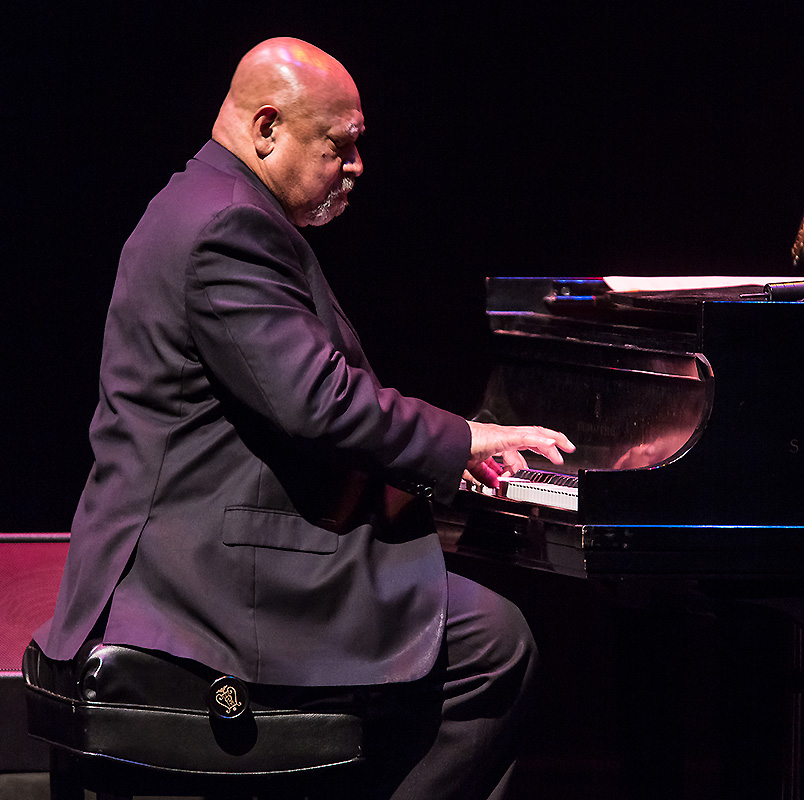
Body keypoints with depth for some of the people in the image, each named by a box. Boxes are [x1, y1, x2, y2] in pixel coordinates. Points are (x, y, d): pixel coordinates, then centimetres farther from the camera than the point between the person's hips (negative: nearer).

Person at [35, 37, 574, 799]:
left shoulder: (206, 206, 18)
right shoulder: (231, 229, -17)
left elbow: (294, 394, 22)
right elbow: (318, 400, -24)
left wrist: (440, 448, 14)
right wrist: (460, 440, -13)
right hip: (219, 569, -11)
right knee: (495, 644, -12)